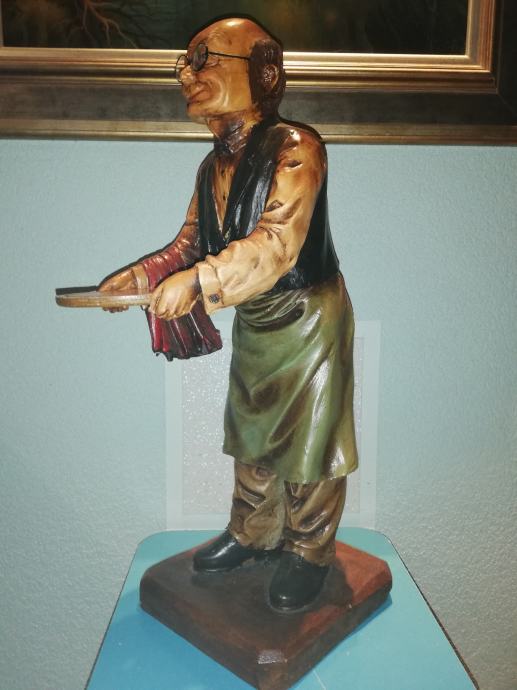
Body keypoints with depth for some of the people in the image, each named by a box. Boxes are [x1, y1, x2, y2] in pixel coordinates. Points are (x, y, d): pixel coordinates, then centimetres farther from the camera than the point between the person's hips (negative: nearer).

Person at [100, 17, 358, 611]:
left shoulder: (294, 148, -19)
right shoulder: (213, 167, 5)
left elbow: (277, 243, -32)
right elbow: (191, 243, 8)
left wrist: (200, 280, -41)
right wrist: (141, 274, -8)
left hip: (308, 320, -7)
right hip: (251, 323, 7)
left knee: (307, 442, 5)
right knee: (250, 436, 18)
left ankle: (308, 552, 27)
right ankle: (252, 535, 40)